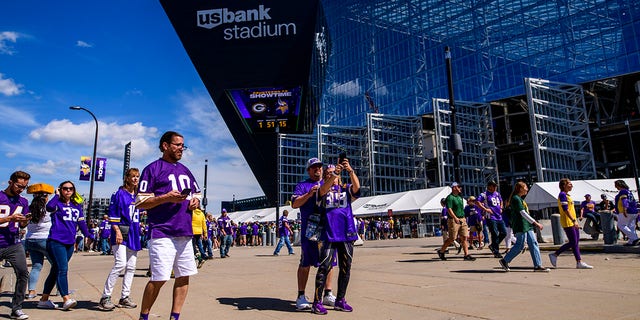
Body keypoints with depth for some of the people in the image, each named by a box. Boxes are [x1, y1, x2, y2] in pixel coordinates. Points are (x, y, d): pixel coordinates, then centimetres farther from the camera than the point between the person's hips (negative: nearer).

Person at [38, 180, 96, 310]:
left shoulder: (77, 205, 14)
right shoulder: (58, 204, -1)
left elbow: (81, 221, 19)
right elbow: (49, 207, -25)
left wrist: (88, 234, 16)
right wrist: (57, 195, -10)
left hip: (70, 242, 6)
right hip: (56, 241, -6)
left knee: (56, 270, 13)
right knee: (62, 269, -14)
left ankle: (44, 299, 23)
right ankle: (66, 299, -15)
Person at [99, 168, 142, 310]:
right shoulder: (119, 193, -4)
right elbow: (112, 215, -9)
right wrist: (117, 231, -18)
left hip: (134, 234, 7)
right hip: (121, 232, -7)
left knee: (131, 267, 7)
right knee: (120, 264, -16)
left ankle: (124, 297, 15)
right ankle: (105, 297, -4)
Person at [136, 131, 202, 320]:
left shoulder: (185, 170, 20)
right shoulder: (152, 169, 0)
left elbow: (196, 194, 27)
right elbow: (140, 203, -5)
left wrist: (196, 201, 4)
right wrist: (166, 198, -19)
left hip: (185, 232, 7)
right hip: (162, 233, -6)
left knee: (184, 276, 6)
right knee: (159, 278, -7)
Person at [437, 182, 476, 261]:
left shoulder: (460, 197, 16)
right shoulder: (450, 197, -11)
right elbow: (449, 209, -20)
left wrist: (463, 218, 21)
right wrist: (455, 218, -31)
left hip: (462, 220, 8)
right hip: (453, 220, -8)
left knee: (464, 237, 1)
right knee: (452, 239, -2)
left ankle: (466, 255, 2)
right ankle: (441, 251, 15)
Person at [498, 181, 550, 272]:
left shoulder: (519, 198, 18)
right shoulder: (516, 199, -13)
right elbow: (523, 213, -19)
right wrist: (536, 223, -20)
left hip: (527, 226, 10)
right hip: (521, 226, -10)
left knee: (534, 244, 5)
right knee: (519, 246, -5)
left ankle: (538, 265, 6)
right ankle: (505, 260, 8)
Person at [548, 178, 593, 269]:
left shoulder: (566, 195, 18)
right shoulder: (562, 195, -12)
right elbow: (565, 209, -20)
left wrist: (575, 221, 21)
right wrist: (574, 220, -24)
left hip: (572, 222, 10)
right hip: (567, 222, -10)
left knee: (576, 242, 8)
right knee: (573, 243, -7)